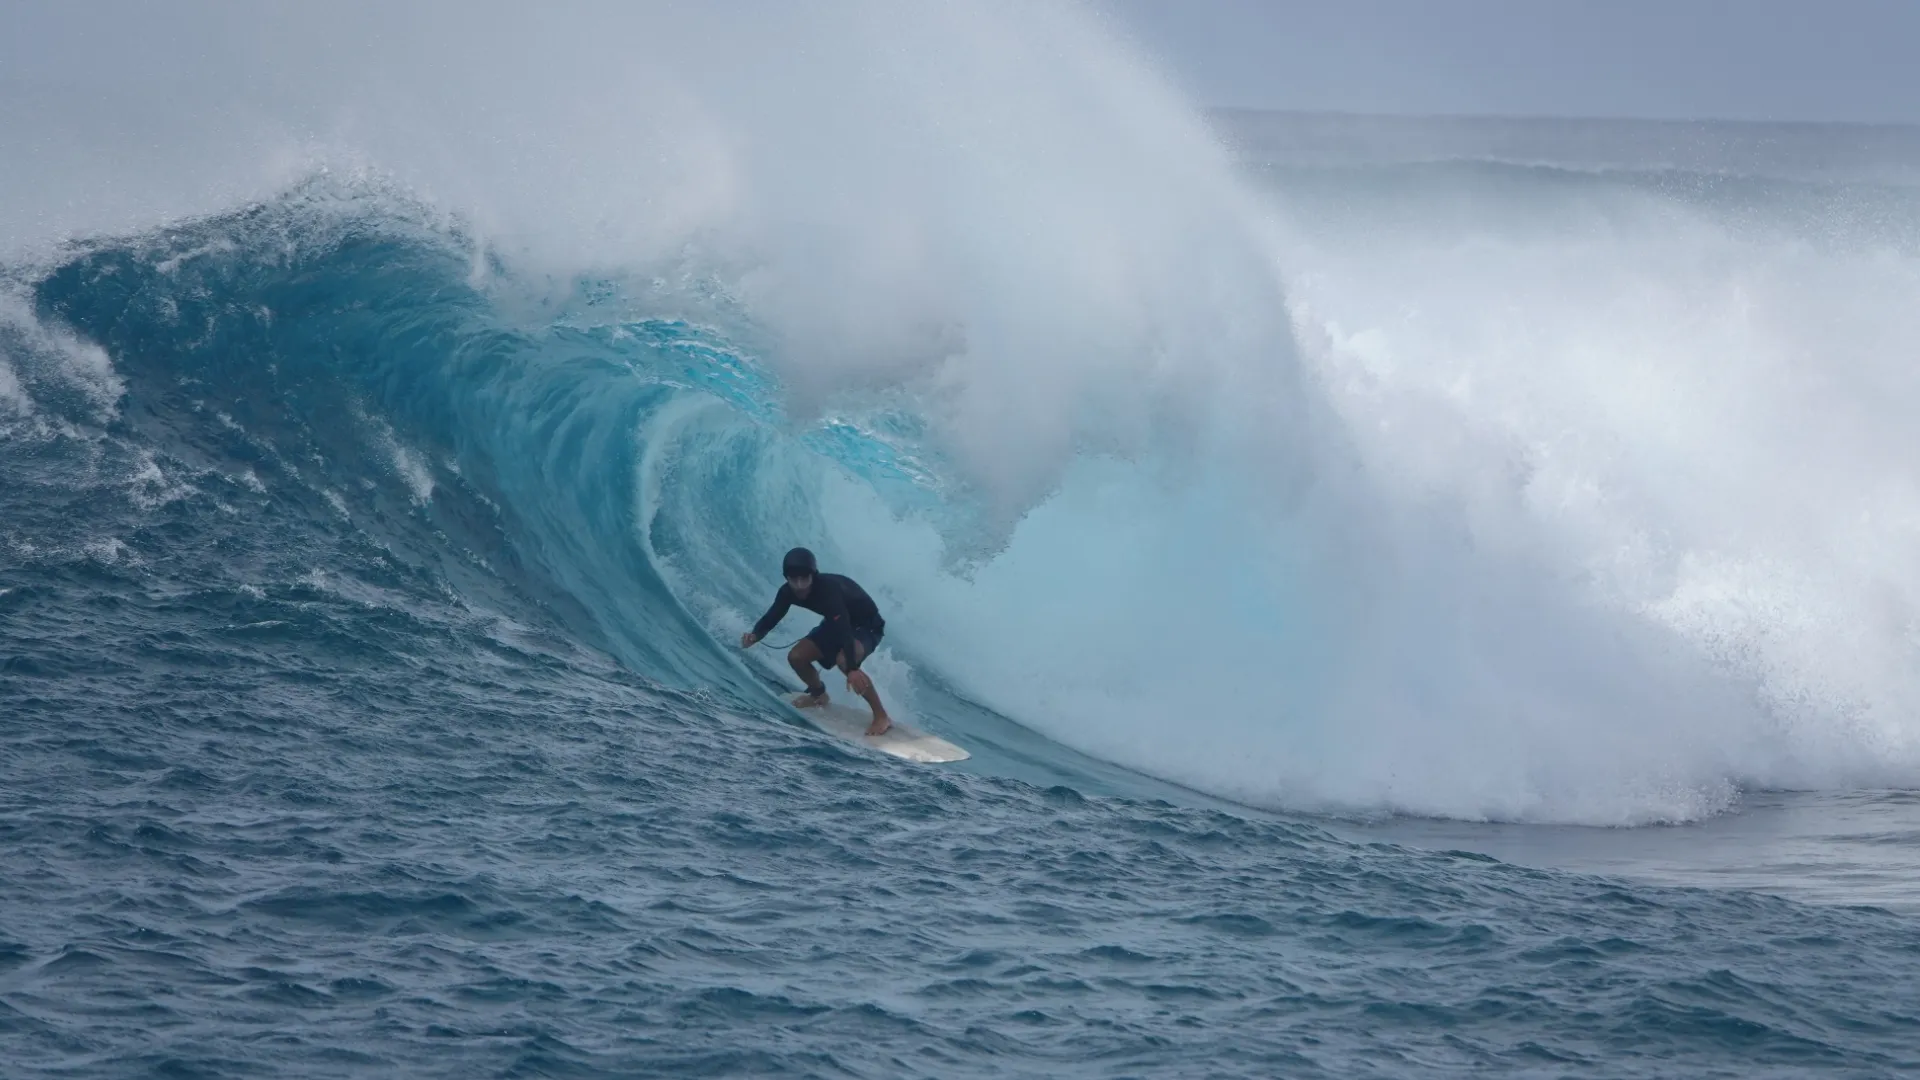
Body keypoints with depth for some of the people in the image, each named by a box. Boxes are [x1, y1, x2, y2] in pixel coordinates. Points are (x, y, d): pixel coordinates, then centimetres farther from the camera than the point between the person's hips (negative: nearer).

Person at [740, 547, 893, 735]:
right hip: (836, 623, 7)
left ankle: (881, 715, -24)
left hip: (866, 625, -7)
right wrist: (755, 635, -33)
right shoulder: (788, 592, -18)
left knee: (844, 660, -35)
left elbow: (844, 629, -46)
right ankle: (818, 694, 27)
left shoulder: (829, 589, -38)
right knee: (796, 656, -6)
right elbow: (771, 617, -9)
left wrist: (852, 669, -57)